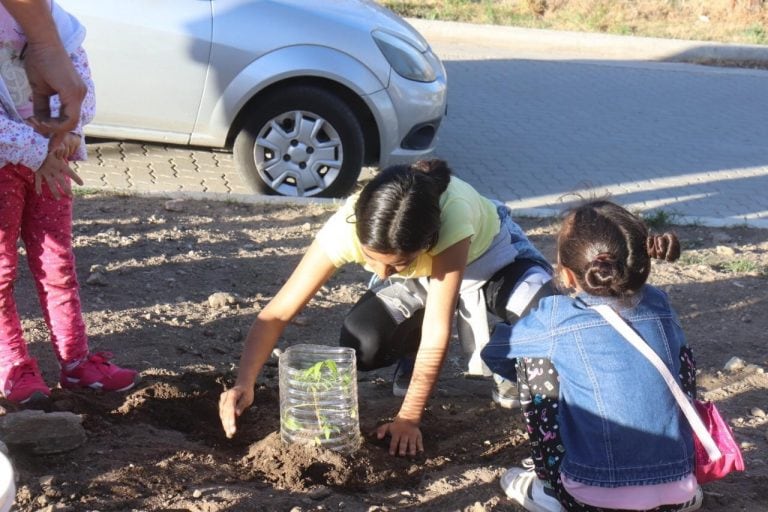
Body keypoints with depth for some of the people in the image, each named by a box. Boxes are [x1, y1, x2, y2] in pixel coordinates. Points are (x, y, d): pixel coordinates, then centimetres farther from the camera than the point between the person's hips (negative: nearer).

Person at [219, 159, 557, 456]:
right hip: (414, 282, 2)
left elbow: (437, 331, -38)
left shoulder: (453, 217, -45)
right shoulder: (346, 229, -37)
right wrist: (245, 383, -47)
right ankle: (416, 355, 8)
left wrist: (408, 418, -35)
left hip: (487, 255, -2)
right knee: (360, 345, -26)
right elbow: (277, 313, -33)